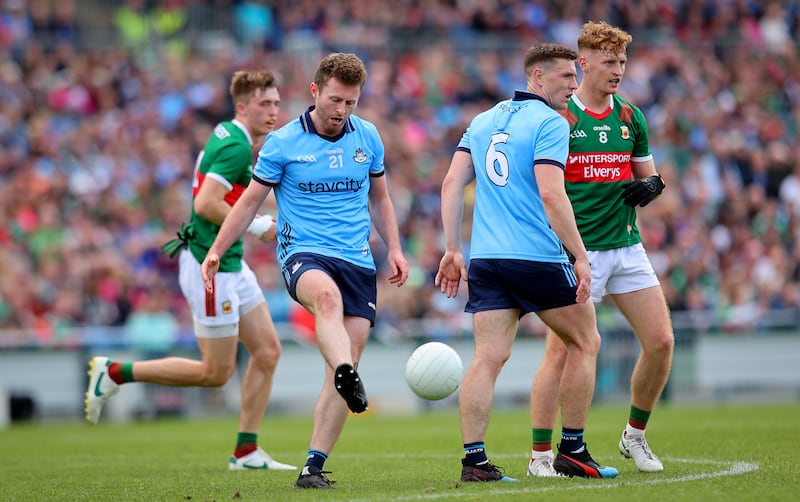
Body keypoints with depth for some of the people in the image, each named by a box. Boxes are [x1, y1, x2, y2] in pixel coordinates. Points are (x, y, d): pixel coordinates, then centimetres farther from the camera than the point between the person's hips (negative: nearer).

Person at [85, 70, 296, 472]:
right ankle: (114, 372, 6)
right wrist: (256, 226, -18)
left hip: (230, 265, 10)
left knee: (268, 351, 7)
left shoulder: (228, 138, 13)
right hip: (210, 266, -10)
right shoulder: (236, 147, -18)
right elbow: (206, 204, -26)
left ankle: (246, 452, 10)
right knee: (216, 372, -2)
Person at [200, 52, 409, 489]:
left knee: (347, 363, -8)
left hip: (358, 262, 4)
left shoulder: (368, 138, 9)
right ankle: (347, 378, -65)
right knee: (327, 295, -40)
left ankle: (314, 465, -4)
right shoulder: (282, 143, -1)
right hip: (304, 254, -4)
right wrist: (215, 252, 1)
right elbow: (249, 203, 7)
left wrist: (394, 249, 13)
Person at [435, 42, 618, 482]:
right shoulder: (549, 123, -7)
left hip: (485, 260, 6)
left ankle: (474, 460, -9)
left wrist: (452, 249, 12)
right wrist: (580, 256, -14)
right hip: (538, 257, -6)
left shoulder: (483, 121, 15)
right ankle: (571, 451, 12)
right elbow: (551, 195, -17)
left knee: (488, 358, 1)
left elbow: (452, 183, 11)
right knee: (585, 342, 11)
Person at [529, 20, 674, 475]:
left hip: (627, 247, 6)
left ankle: (635, 436, 18)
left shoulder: (632, 119, 11)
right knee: (561, 351, -9)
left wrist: (651, 186, -2)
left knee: (661, 341, 0)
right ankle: (541, 454, -1)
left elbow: (648, 174, 21)